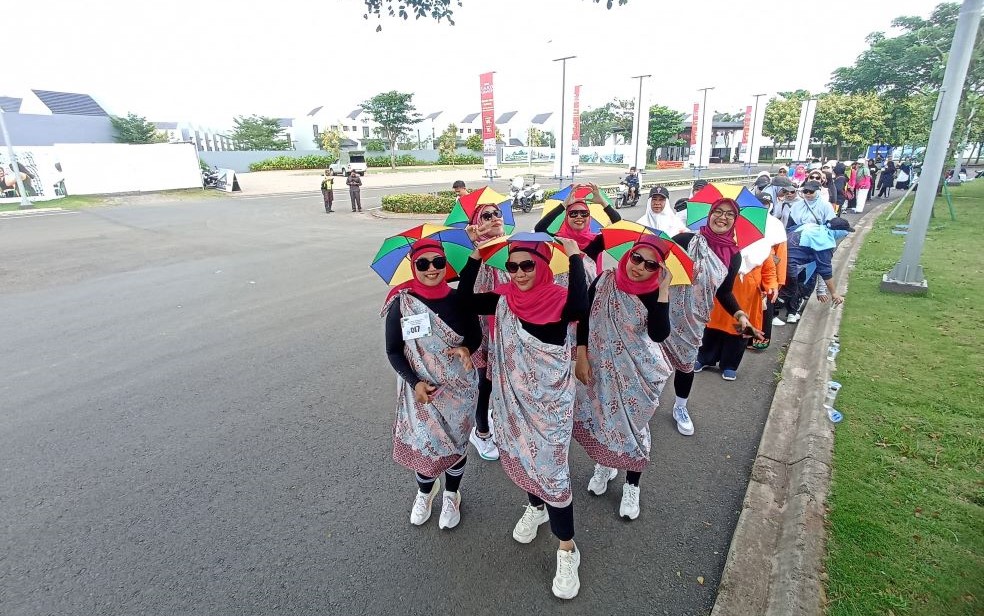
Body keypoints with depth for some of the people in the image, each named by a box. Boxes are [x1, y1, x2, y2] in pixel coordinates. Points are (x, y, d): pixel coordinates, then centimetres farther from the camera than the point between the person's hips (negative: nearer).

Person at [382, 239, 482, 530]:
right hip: (420, 389, -1)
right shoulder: (401, 303, -13)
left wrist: (467, 348, -18)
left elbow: (476, 334, 4)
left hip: (459, 388, 2)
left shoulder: (458, 299, -9)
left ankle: (451, 495, 44)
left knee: (456, 442, 15)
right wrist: (415, 382, -18)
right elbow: (393, 351, -6)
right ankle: (425, 491, 42)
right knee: (424, 444, 7)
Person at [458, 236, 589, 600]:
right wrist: (476, 254, -11)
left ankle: (567, 550, 16)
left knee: (551, 466, -3)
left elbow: (580, 309, -37)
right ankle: (536, 506, 50)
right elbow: (465, 298, -6)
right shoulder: (505, 299, -1)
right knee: (519, 454, 21)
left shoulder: (559, 298, -14)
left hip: (550, 396, -5)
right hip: (513, 394, 5)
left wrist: (574, 254, -30)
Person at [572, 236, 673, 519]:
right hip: (600, 368, 2)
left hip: (639, 373, -2)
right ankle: (604, 466, 44)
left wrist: (664, 289, -27)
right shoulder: (604, 282, -9)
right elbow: (585, 319, -3)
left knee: (632, 426, 8)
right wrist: (582, 358, -7)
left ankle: (632, 486, 30)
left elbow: (659, 334, -28)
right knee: (601, 418, 16)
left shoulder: (654, 294, -13)